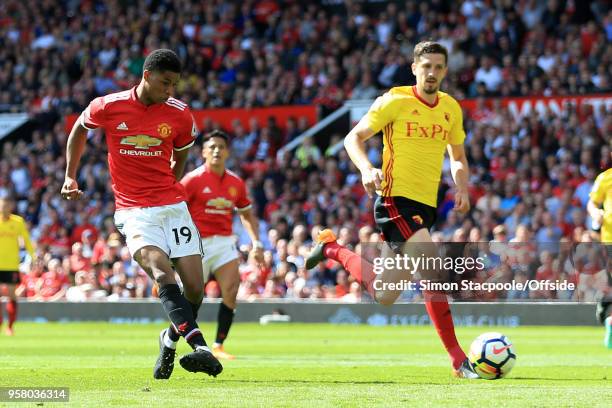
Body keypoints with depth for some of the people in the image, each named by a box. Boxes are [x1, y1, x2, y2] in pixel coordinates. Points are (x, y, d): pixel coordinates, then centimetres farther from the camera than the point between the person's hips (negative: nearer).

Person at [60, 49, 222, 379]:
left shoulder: (179, 114, 1)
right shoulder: (108, 107, -5)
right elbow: (79, 129, 17)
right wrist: (70, 177, 16)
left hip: (173, 206, 3)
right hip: (133, 212, -3)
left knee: (194, 286, -6)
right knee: (161, 271, -28)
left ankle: (172, 341, 23)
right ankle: (199, 345, -42)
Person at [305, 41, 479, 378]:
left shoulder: (451, 109, 12)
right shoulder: (395, 101, -5)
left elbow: (457, 157, 24)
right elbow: (353, 138, -3)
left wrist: (462, 187, 4)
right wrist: (366, 169, -23)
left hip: (426, 205, 7)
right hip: (396, 198, -7)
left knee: (383, 295, 7)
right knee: (434, 273, -22)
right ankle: (457, 359, -15)